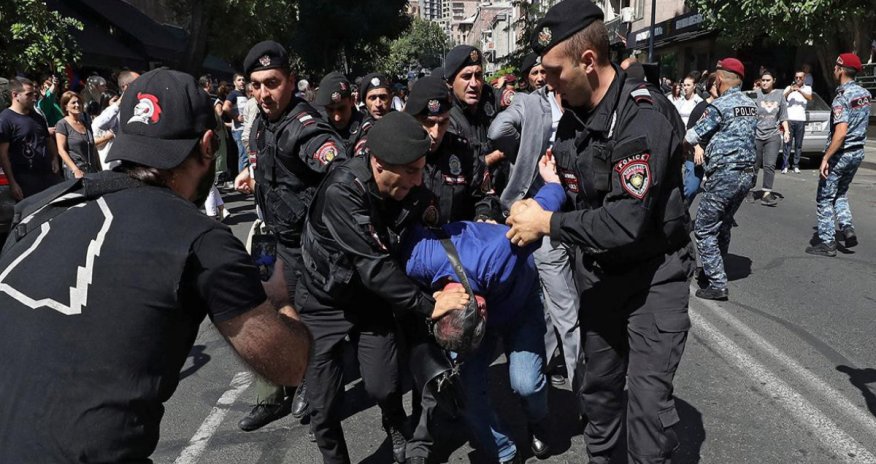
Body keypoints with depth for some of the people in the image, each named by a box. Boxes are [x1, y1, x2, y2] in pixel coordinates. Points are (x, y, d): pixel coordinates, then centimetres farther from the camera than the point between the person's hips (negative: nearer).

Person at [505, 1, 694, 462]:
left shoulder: (645, 115, -25)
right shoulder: (572, 117, 0)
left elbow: (627, 222, -31)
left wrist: (548, 224, -22)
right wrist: (531, 213, -11)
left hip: (654, 273, -7)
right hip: (597, 273, 7)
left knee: (648, 398, -8)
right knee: (598, 383, 17)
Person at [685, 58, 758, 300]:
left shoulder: (719, 106, -13)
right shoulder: (751, 105, 12)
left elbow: (691, 137, -8)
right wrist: (703, 145, 18)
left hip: (724, 175, -8)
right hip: (747, 173, 9)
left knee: (704, 230, -2)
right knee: (723, 225, 21)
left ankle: (718, 284, -4)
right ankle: (713, 270, 33)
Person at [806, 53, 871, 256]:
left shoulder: (841, 98, -20)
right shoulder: (865, 93, 5)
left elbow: (841, 132, -29)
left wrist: (825, 158, -27)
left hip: (841, 154, -8)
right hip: (858, 152, 8)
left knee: (825, 198, 3)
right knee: (841, 193, 25)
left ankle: (827, 243, 5)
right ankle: (847, 227, 8)